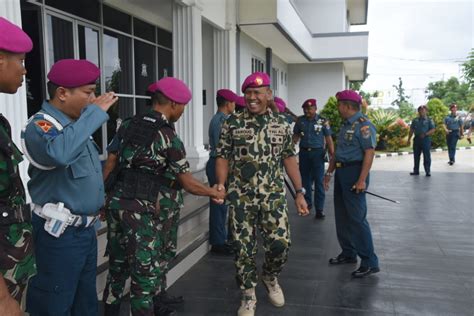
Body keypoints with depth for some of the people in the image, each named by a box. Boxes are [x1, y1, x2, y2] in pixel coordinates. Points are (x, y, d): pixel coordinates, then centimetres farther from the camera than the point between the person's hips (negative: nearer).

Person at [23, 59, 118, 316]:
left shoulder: (74, 123, 8)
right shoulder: (41, 126, -19)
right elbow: (59, 152, -43)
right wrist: (96, 112, -33)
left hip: (85, 228, 9)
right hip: (60, 234, -8)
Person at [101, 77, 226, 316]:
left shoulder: (128, 125, 8)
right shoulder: (167, 136, -10)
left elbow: (110, 165, 10)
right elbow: (187, 183, -6)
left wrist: (104, 196, 19)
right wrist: (214, 193, 9)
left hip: (116, 203, 7)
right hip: (142, 209, -7)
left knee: (118, 265, 20)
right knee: (145, 271, 3)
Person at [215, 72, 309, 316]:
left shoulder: (281, 123, 5)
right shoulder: (232, 123, -1)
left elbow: (289, 158, 8)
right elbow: (222, 157, 0)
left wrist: (299, 192, 4)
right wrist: (220, 186, -12)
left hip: (273, 195, 1)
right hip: (240, 197, -1)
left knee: (280, 243, -4)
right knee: (243, 248, 5)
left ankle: (270, 277, 30)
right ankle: (248, 296, 25)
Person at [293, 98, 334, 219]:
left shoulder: (323, 121, -2)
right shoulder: (300, 121, 5)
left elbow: (329, 139, -1)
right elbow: (296, 136, 12)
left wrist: (333, 155, -7)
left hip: (318, 152, -3)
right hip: (304, 152, 3)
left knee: (319, 181, -3)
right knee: (305, 179, 11)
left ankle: (319, 209, 1)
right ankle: (307, 203, 26)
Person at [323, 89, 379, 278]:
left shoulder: (363, 125, -14)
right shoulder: (345, 125, 15)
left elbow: (369, 153, -21)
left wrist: (362, 180, -25)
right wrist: (329, 172, 21)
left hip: (354, 172, -10)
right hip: (341, 173, 10)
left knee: (357, 218, -8)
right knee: (342, 216, 15)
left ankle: (369, 262, 0)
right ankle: (348, 253, 28)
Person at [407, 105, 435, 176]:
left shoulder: (429, 120, 3)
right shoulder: (415, 120, 14)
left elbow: (432, 130, -4)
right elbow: (411, 130, 14)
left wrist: (425, 134, -19)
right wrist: (409, 140, 9)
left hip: (426, 139, -4)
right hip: (417, 139, 4)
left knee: (426, 156, -3)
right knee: (416, 156, 8)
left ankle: (428, 171, 1)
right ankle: (416, 171, 16)